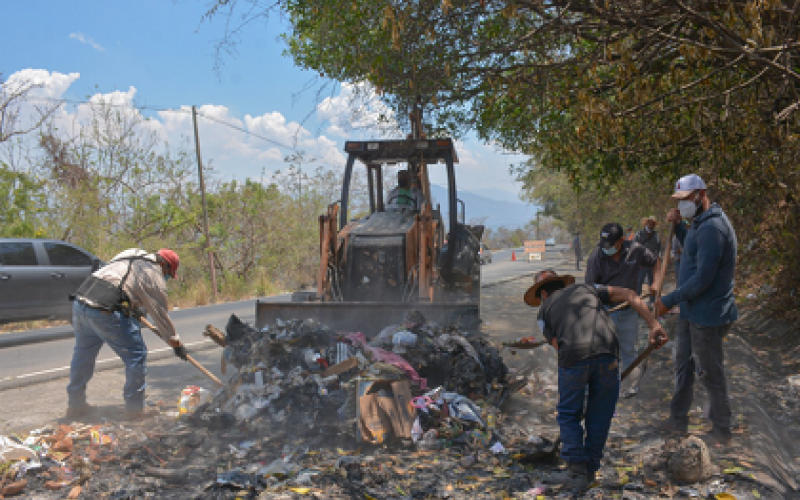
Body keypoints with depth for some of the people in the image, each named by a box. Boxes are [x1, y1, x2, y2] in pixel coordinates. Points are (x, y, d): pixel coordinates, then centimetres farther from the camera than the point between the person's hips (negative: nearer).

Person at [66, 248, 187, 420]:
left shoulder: (131, 253, 22)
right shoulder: (154, 276, 1)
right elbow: (160, 316, 3)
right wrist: (177, 344, 13)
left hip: (79, 304, 8)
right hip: (105, 313, -8)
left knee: (83, 353, 23)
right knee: (136, 355, 4)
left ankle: (76, 405, 35)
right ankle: (134, 408, 9)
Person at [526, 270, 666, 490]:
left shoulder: (544, 309, 24)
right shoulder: (587, 288, 29)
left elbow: (557, 344, 13)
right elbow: (629, 294, 17)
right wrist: (654, 325, 12)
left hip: (573, 357, -1)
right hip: (607, 353, 2)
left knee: (568, 413, 19)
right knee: (600, 415, 18)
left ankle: (576, 463, 9)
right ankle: (591, 468, 23)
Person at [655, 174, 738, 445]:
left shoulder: (712, 228, -25)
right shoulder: (701, 223, 9)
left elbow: (703, 278, -27)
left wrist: (669, 301, -20)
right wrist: (677, 225, 10)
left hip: (707, 316, -10)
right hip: (691, 311, 10)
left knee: (710, 373, 4)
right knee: (684, 365, 20)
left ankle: (721, 431, 21)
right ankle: (678, 419, 35)